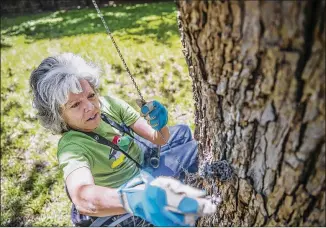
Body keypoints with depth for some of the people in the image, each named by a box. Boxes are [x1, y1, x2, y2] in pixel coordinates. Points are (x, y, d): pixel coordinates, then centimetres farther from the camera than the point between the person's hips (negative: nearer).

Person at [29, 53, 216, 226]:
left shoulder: (108, 103, -21)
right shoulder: (72, 147, -35)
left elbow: (160, 139, -18)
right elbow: (82, 197, -57)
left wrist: (160, 125, -42)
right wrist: (137, 200, -76)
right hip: (132, 184, -5)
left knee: (183, 131, 21)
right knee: (198, 148, -12)